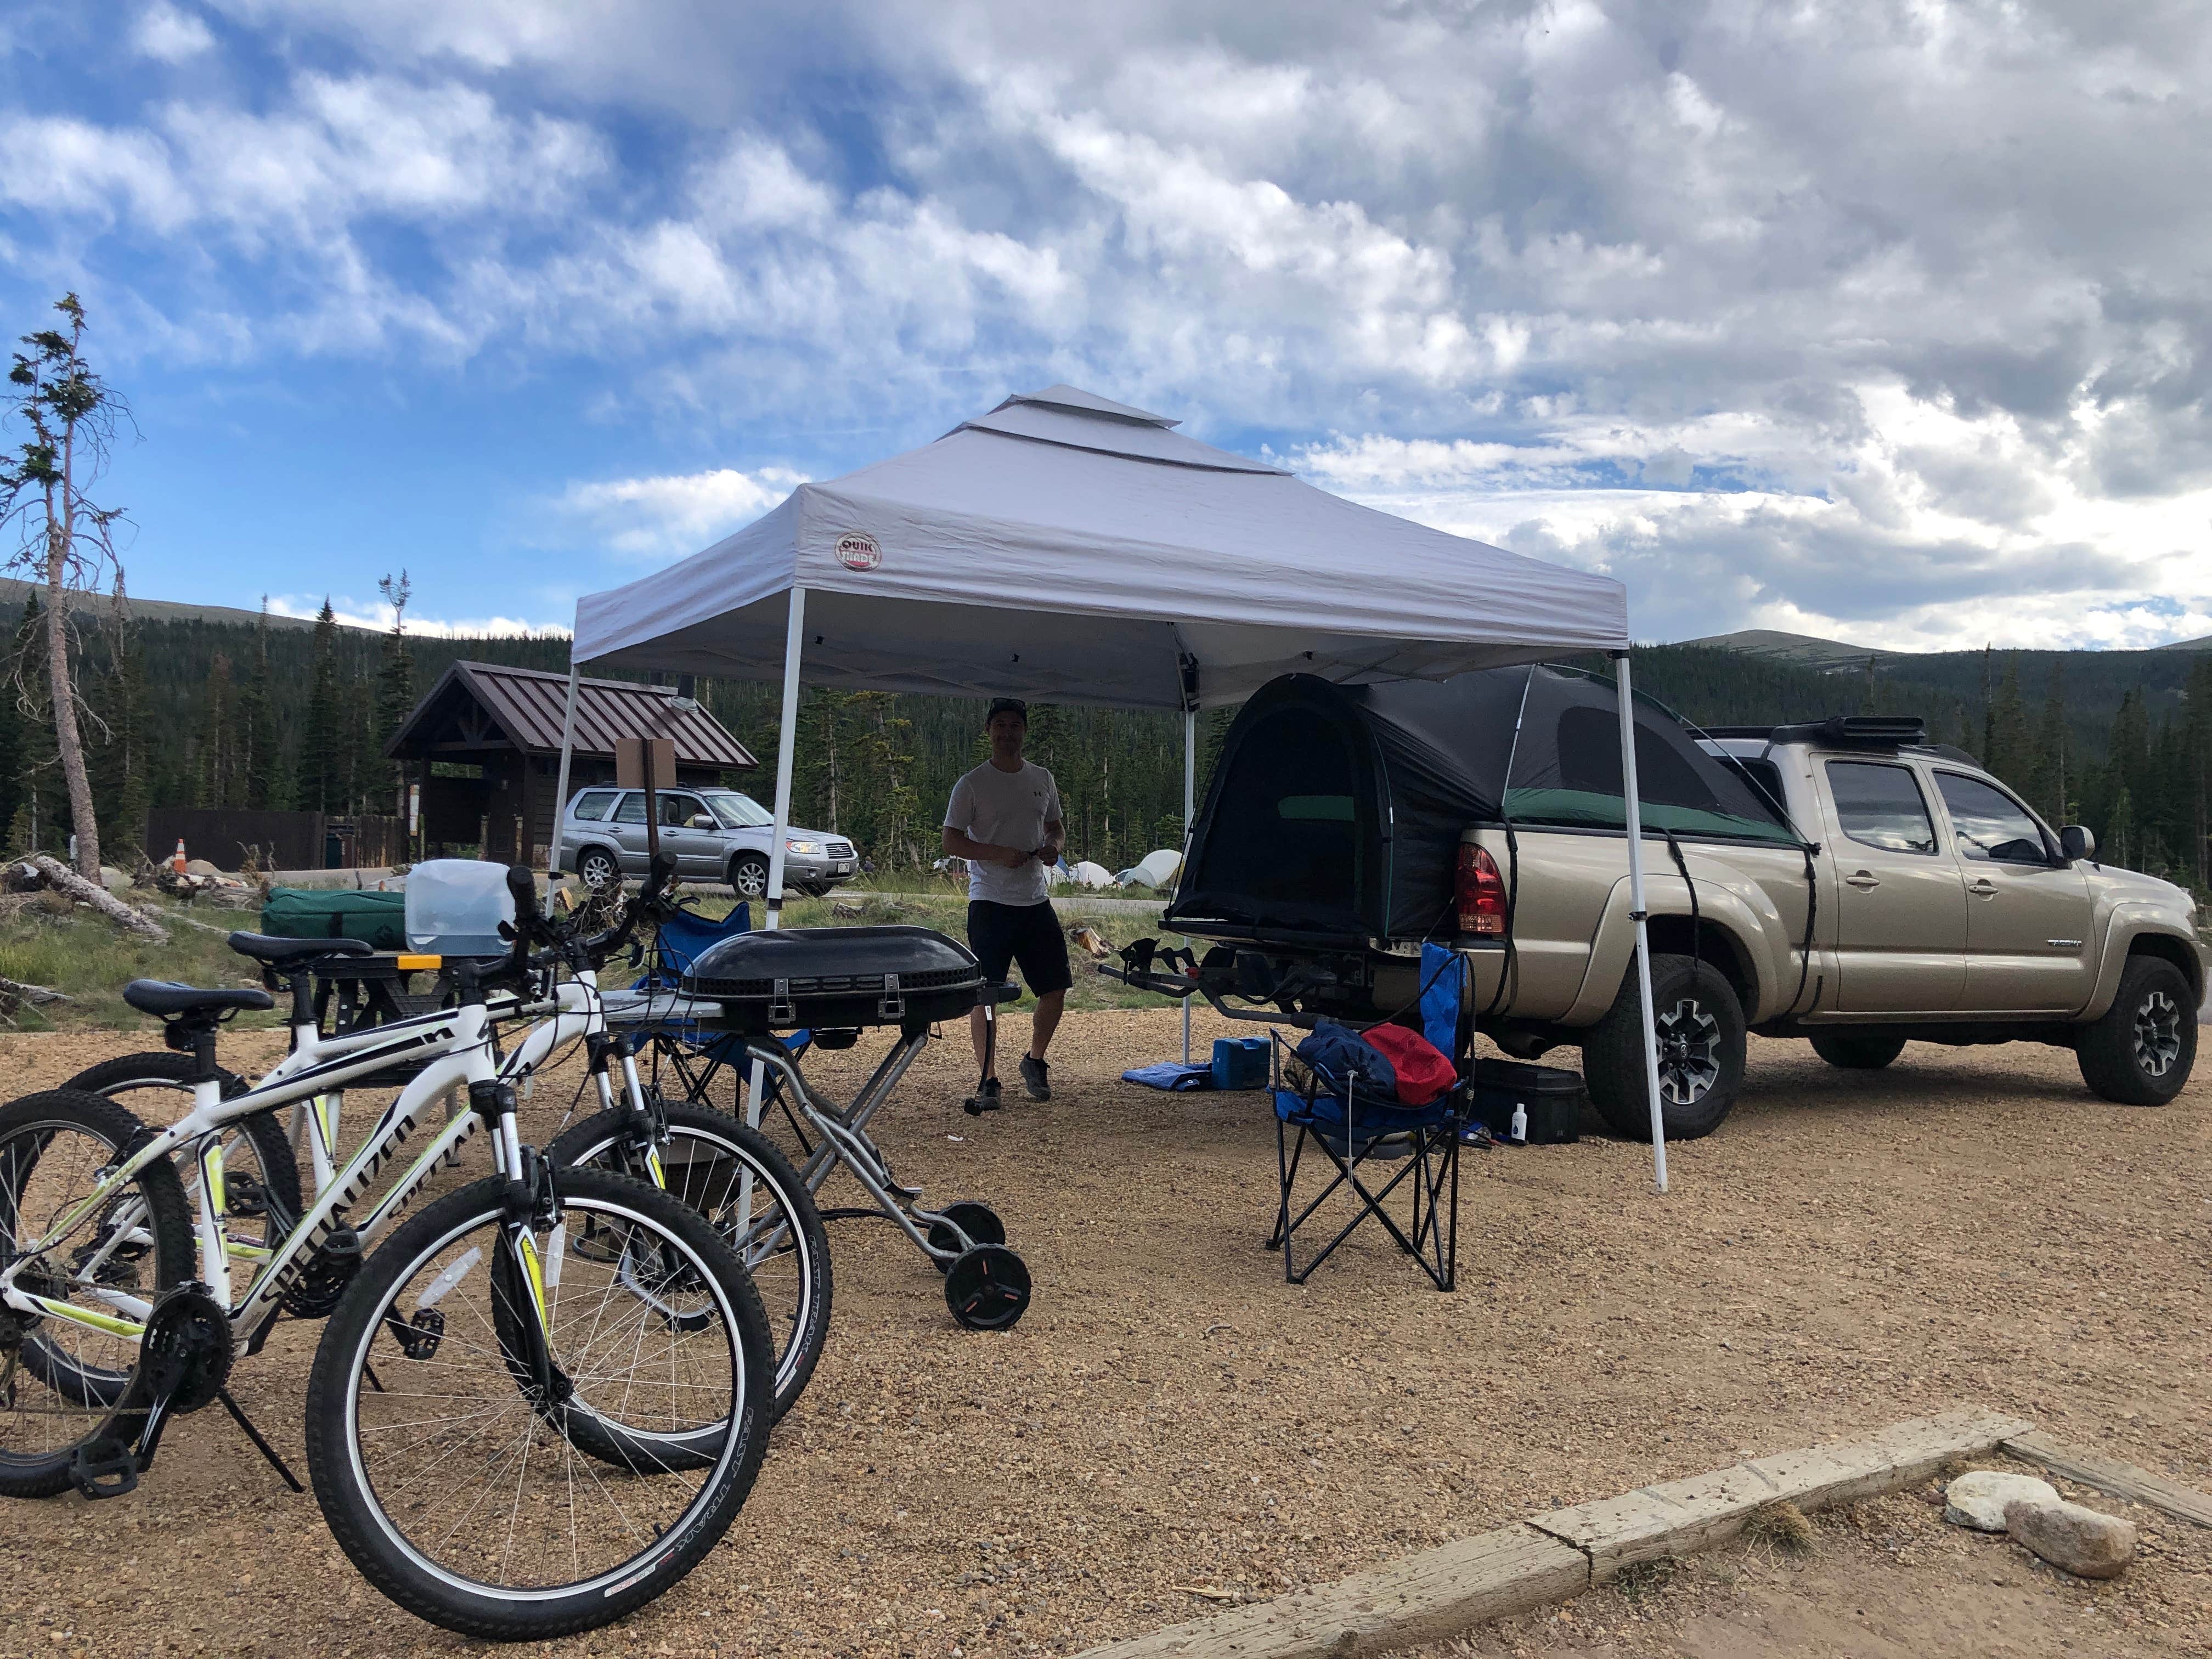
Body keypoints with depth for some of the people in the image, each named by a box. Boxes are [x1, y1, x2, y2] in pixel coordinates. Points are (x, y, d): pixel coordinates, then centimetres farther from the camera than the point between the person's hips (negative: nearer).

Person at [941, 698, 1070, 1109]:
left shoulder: (1043, 780, 12)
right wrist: (998, 854, -19)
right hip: (990, 902, -5)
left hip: (1035, 901, 5)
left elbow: (1056, 828, 22)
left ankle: (1035, 1061, 27)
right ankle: (988, 1079, 7)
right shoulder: (972, 785, -3)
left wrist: (1054, 847, -2)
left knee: (1056, 986, 5)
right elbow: (951, 841, -6)